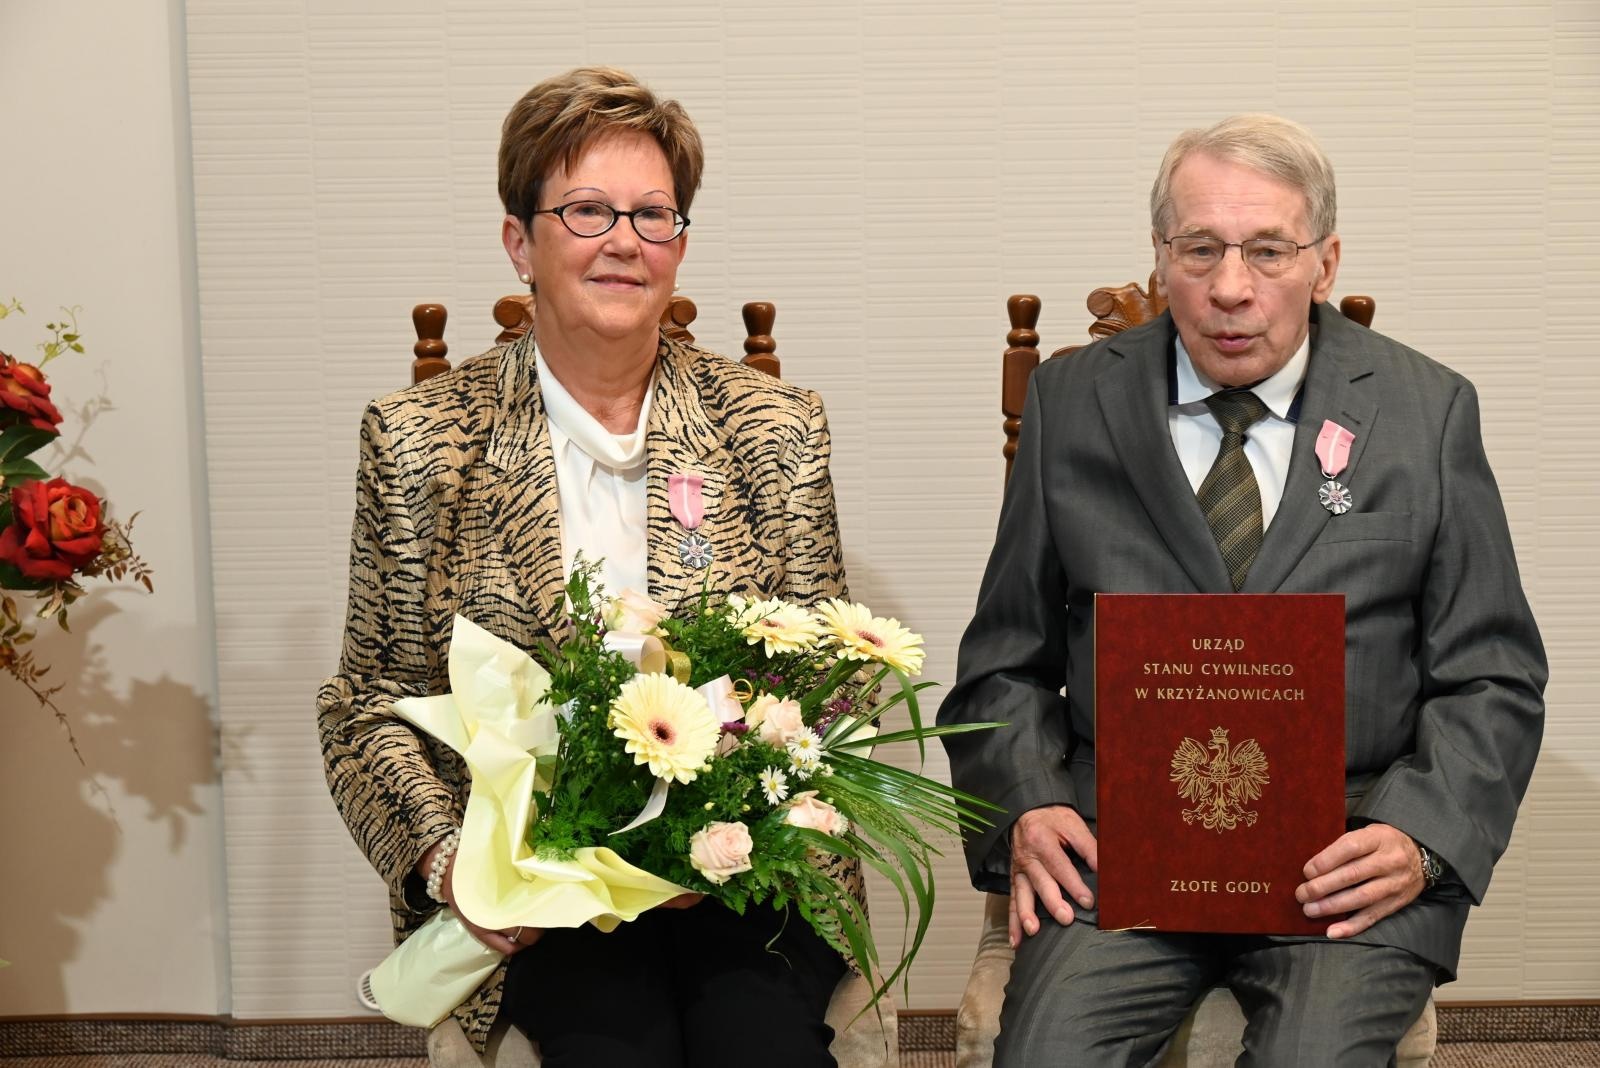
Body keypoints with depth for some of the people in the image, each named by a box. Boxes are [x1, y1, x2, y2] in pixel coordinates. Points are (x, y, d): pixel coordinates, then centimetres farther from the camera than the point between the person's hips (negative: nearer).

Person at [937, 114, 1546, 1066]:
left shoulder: (1427, 412, 5)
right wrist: (1026, 807, -7)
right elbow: (1006, 661, 11)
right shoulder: (1073, 404, 8)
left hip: (1347, 850, 0)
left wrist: (1420, 834, -11)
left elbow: (1491, 679, 7)